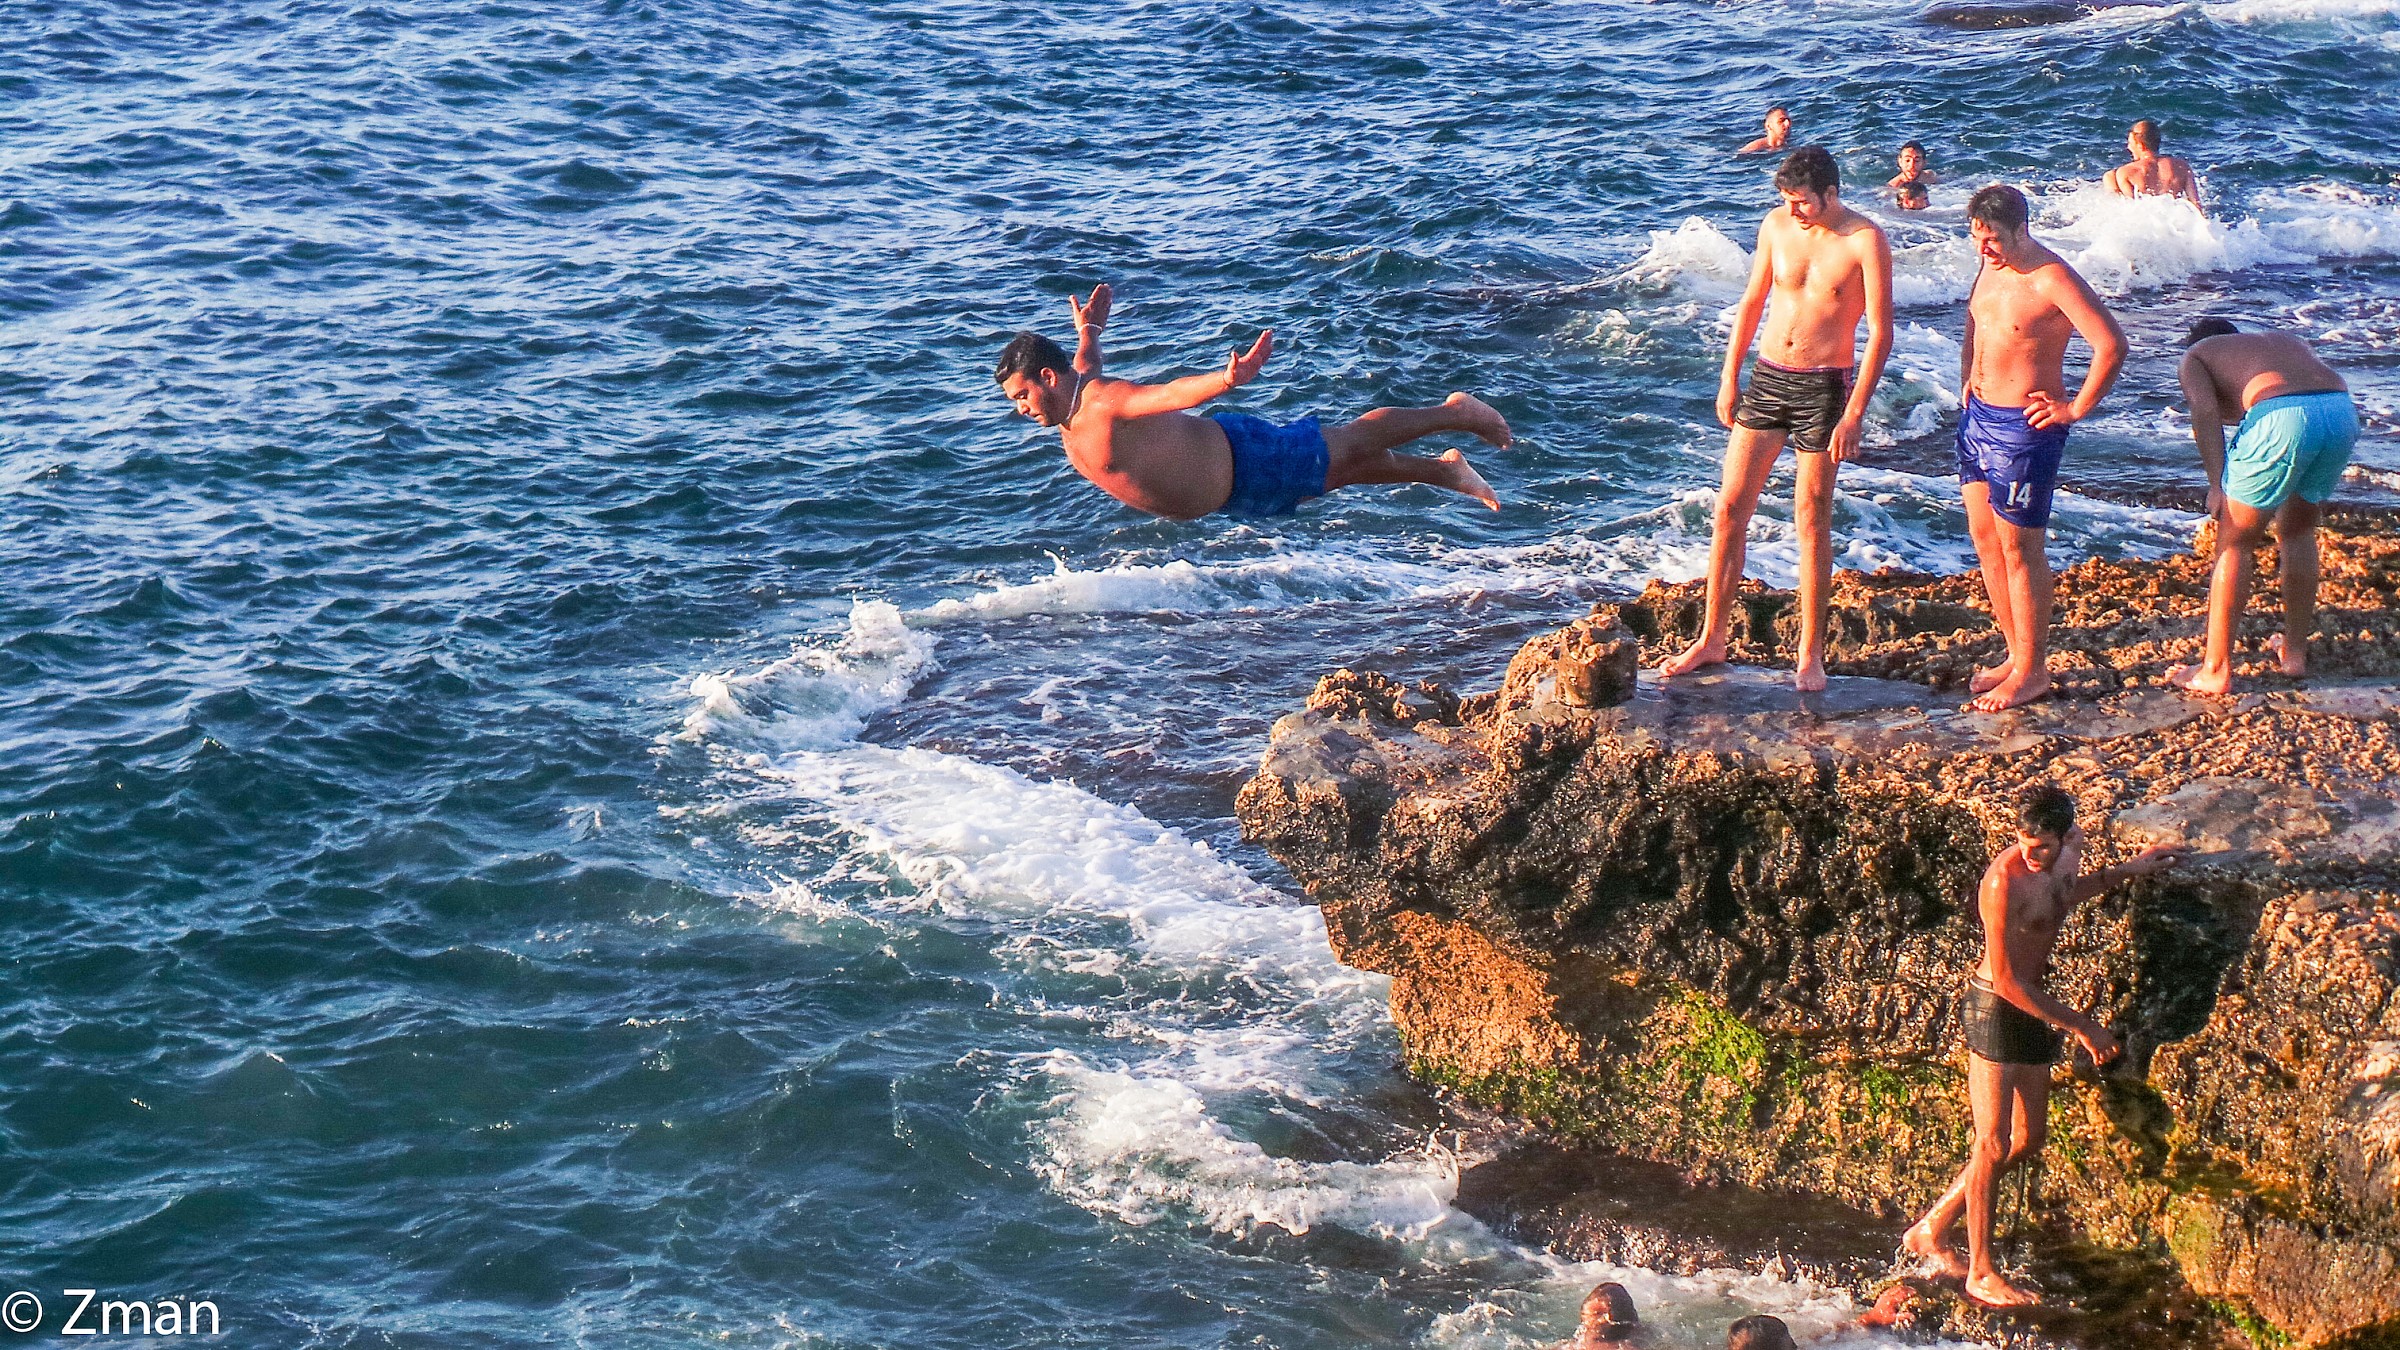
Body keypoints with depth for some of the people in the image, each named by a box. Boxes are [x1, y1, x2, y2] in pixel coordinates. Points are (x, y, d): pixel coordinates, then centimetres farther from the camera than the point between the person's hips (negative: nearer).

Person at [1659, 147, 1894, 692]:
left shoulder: (1865, 242, -12)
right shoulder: (1776, 225, 2)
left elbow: (1881, 333, -12)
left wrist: (1854, 413, -17)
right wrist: (1729, 376, 12)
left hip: (1824, 385, -5)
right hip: (1767, 377, 5)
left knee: (1811, 518, 1)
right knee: (1730, 508, 3)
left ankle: (1810, 654, 10)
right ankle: (1711, 640, 13)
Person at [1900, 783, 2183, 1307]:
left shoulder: (2071, 849, 0)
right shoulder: (2004, 878, -25)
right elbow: (2007, 978, -23)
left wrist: (2125, 872, 26)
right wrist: (2079, 1026, -20)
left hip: (2033, 1007, 9)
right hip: (1995, 1009, -9)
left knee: (2028, 1139, 14)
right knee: (1993, 1145, -3)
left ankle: (1932, 1229, 25)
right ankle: (1980, 1273, 8)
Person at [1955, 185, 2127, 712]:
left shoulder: (2051, 279, -19)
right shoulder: (1991, 267, 7)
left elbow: (2111, 344, -23)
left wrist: (2076, 409, -16)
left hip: (2023, 426, -9)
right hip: (1978, 413, 9)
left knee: (2018, 547, -3)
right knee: (1983, 536, 13)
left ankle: (2032, 671, 7)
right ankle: (2017, 654, 25)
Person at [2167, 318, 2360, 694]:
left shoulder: (2196, 354, 25)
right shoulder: (2283, 340, 40)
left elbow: (2205, 411, 5)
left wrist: (2217, 484, 1)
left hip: (2282, 416, -5)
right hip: (2343, 409, 5)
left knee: (2234, 543, 10)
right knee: (2298, 531, 27)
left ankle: (2215, 670, 13)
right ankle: (2294, 651, 35)